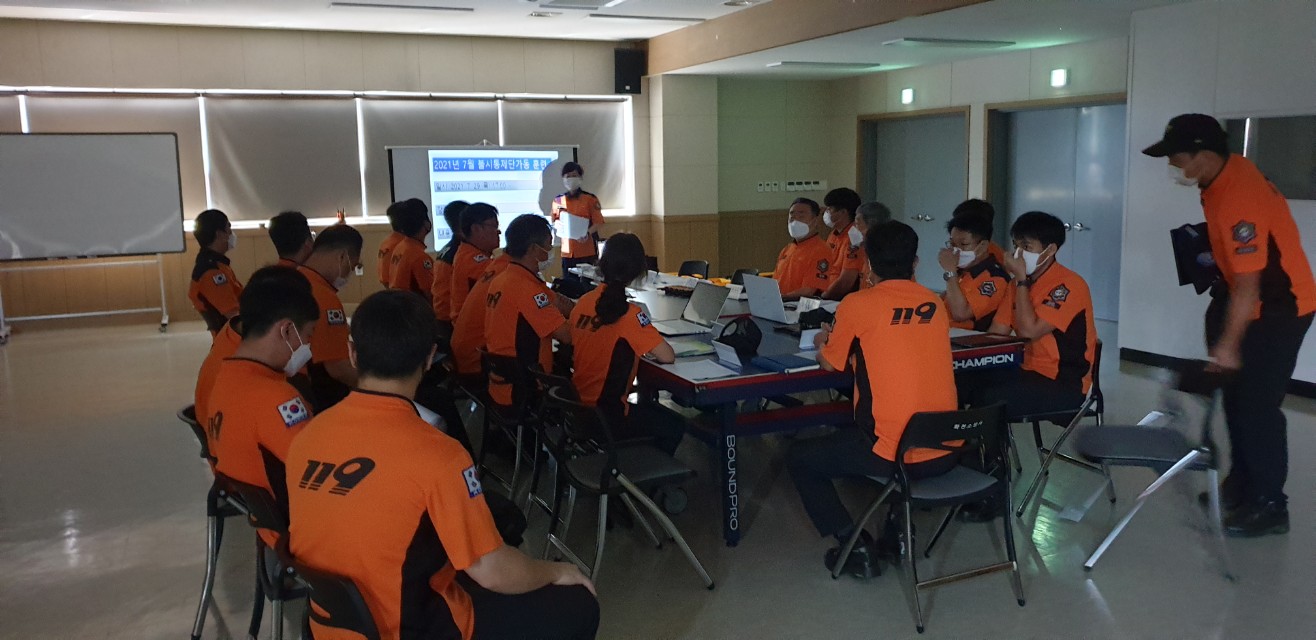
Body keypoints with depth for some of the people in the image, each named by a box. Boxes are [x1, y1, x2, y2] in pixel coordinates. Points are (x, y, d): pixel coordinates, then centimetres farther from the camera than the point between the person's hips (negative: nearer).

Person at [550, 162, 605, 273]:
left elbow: (599, 223, -5)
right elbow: (554, 222, 17)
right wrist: (556, 226, -6)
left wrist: (588, 233, -23)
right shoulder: (558, 200, 7)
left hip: (587, 252, -3)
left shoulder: (590, 199, -3)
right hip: (567, 251, 3)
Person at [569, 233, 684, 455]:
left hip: (576, 405, 7)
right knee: (674, 428, 15)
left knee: (656, 412, 30)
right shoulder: (628, 313, -20)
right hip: (604, 416, -7)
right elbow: (668, 356, -19)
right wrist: (648, 347, 2)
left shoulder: (583, 302, 1)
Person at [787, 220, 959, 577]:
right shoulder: (935, 304, 5)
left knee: (799, 459, 16)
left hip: (894, 455, -6)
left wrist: (824, 343, 24)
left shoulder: (858, 305, -10)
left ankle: (854, 546, 8)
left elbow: (830, 364, 3)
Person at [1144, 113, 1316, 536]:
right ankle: (1242, 482, 29)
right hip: (1254, 301, 10)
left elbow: (1248, 284, -28)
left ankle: (1269, 505, 3)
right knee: (1237, 396, 16)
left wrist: (1228, 342, -23)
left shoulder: (1238, 201, -31)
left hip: (1279, 309, -10)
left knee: (1258, 405, -7)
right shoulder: (1227, 171, -1)